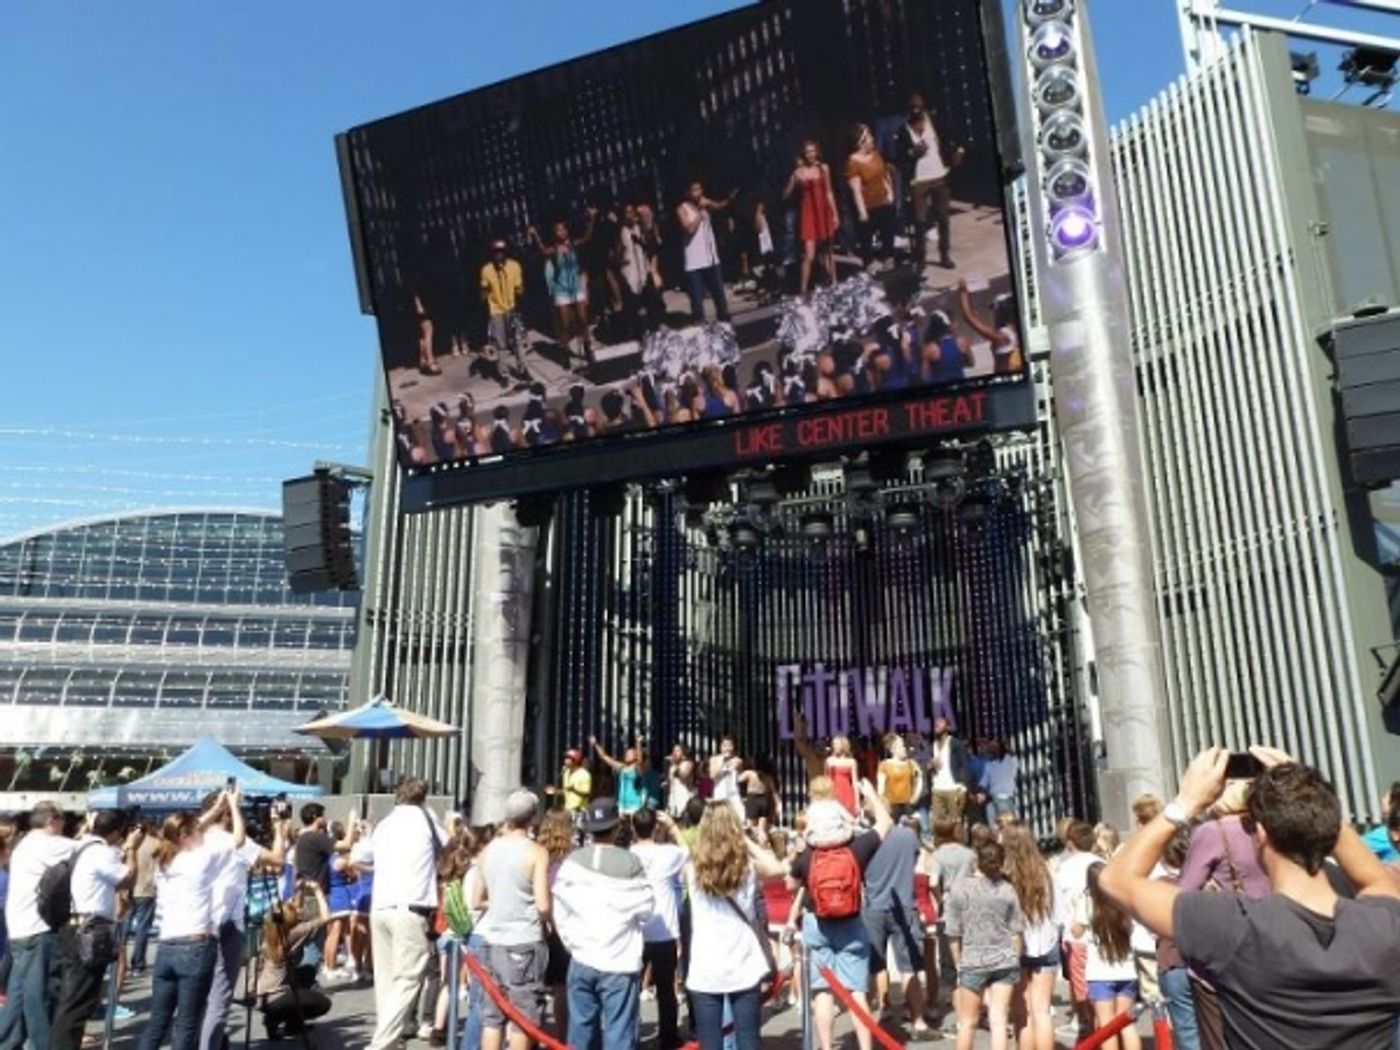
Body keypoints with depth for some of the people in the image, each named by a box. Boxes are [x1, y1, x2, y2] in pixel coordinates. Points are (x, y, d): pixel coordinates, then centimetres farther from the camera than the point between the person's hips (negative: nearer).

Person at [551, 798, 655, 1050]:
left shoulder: (572, 861, -1)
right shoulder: (630, 862, -10)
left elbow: (560, 911, 2)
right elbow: (645, 909, -5)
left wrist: (575, 942, 12)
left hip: (582, 960, 4)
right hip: (619, 963, -3)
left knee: (581, 1027, 14)